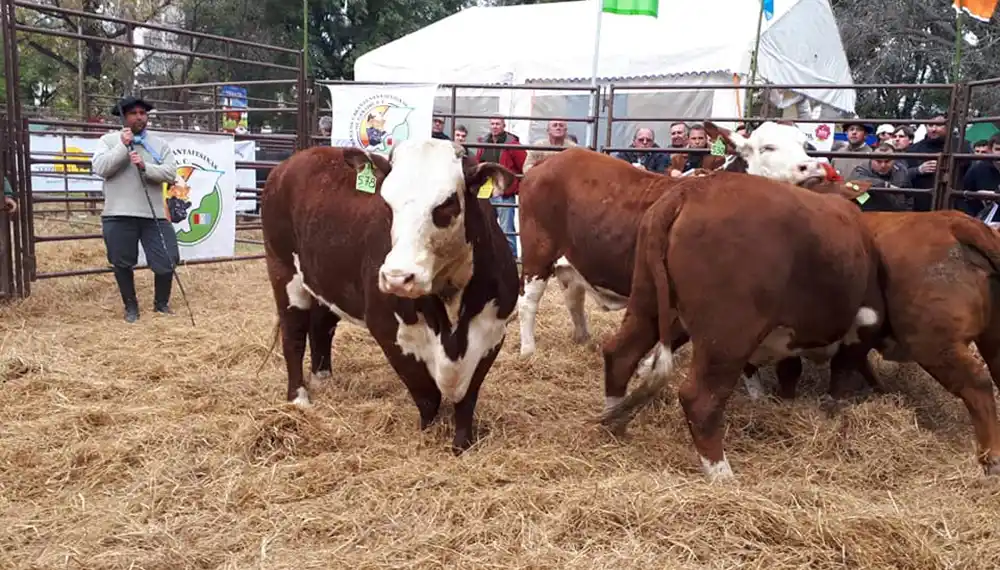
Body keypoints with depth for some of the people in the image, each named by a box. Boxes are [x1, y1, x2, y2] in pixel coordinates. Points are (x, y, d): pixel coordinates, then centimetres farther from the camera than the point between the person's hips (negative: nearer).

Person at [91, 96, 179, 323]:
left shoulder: (160, 144, 7)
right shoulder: (108, 140, 4)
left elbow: (170, 173, -4)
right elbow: (100, 168, -10)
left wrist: (145, 166, -19)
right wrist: (123, 146, -14)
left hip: (154, 215, 1)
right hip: (119, 215, -1)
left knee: (166, 262, 0)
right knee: (123, 264, 9)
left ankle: (161, 303, 23)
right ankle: (131, 306, 27)